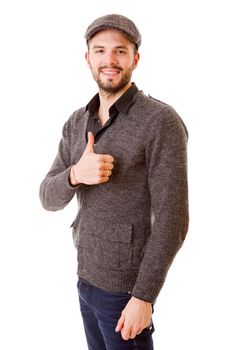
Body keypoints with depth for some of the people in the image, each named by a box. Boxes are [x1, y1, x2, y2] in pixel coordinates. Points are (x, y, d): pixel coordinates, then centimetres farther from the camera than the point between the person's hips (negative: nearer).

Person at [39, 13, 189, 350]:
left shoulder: (162, 121, -19)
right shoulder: (77, 122, 4)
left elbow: (172, 219, -21)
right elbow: (50, 198, 0)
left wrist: (144, 297, -21)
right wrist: (75, 174, -24)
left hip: (125, 285, -7)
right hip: (87, 276, 7)